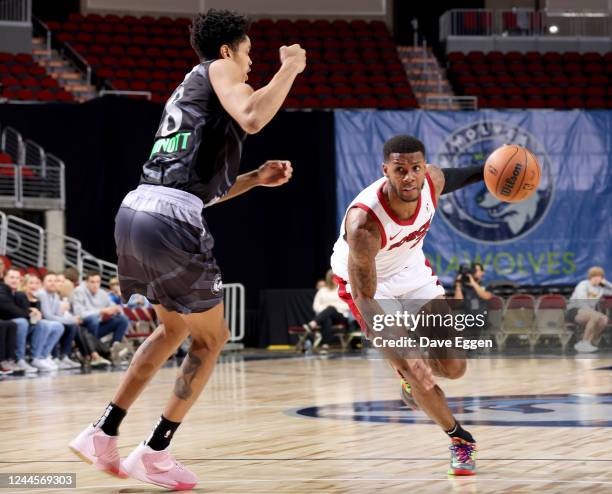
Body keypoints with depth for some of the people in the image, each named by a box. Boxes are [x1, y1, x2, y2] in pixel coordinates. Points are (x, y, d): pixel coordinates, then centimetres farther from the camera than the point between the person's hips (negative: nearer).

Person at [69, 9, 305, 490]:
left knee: (175, 328, 28)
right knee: (211, 339, 9)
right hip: (170, 223, -9)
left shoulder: (187, 91, 29)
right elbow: (251, 118, -18)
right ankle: (155, 454, 8)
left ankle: (104, 433, 25)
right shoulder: (218, 70, 4)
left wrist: (255, 178, 26)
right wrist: (289, 69, -4)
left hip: (134, 211, 9)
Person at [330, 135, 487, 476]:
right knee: (414, 371, -14)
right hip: (367, 280, -5)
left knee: (454, 367, 1)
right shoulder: (363, 223, -41)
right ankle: (460, 440, 10)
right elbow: (364, 298, -36)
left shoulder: (432, 181, -25)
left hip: (412, 269, 5)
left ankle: (412, 379, 36)